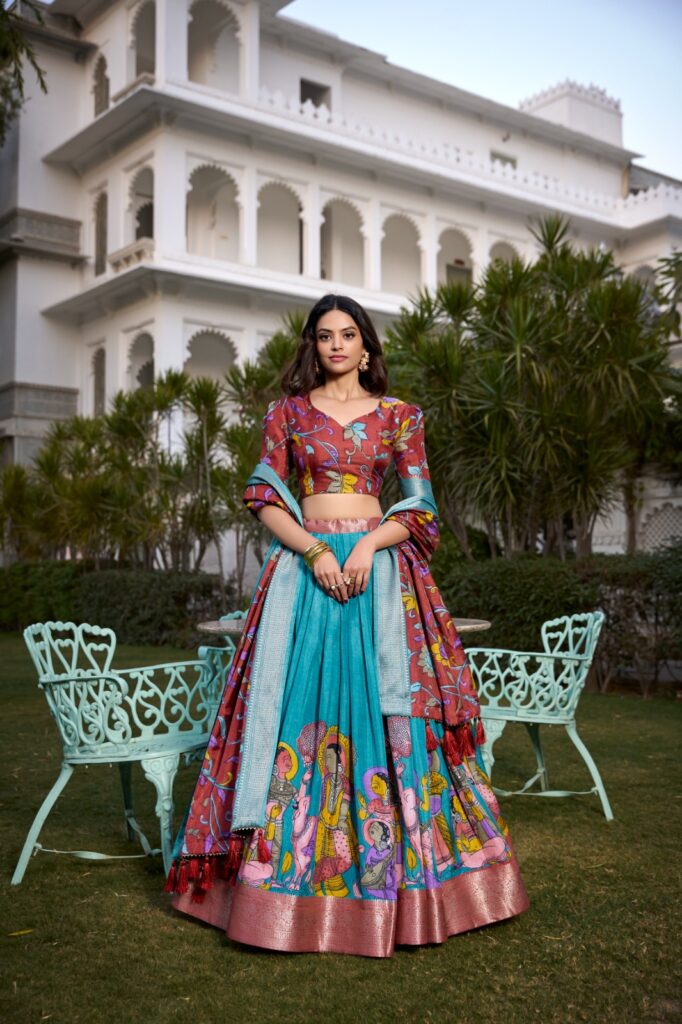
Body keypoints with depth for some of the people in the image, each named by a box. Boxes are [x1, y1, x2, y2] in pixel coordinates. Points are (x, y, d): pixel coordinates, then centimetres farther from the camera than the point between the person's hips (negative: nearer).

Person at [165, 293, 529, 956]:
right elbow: (266, 502, 4)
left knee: (382, 709, -3)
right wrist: (315, 550, -11)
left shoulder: (398, 417, 11)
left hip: (380, 571, 0)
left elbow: (418, 507, 6)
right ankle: (296, 868, 7)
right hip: (304, 567, 0)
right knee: (300, 705, -4)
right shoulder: (288, 412, 11)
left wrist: (369, 544, -11)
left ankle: (392, 870, 8)